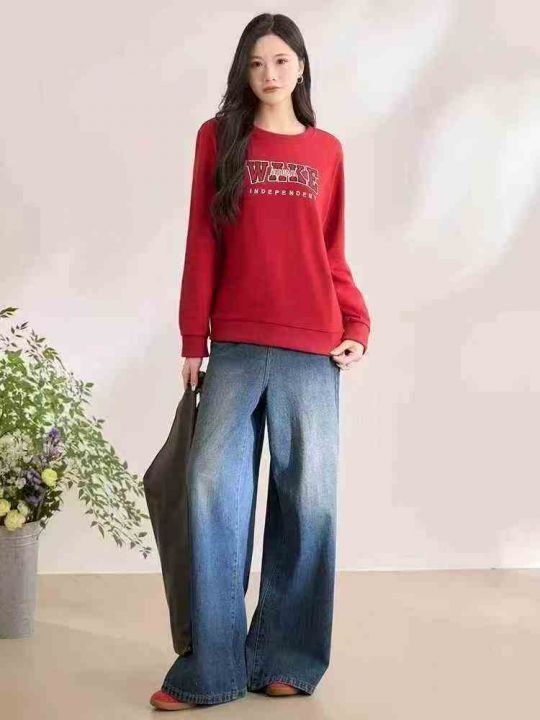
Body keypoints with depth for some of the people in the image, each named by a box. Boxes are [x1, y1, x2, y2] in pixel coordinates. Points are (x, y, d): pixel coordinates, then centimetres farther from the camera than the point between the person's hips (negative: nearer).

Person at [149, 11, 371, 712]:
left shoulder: (326, 150, 12)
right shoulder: (218, 138, 9)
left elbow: (333, 255, 14)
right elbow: (202, 245, 6)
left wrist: (357, 326, 1)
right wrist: (193, 340, 2)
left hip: (312, 352, 1)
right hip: (235, 348, -1)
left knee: (306, 500, 2)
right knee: (213, 491, -7)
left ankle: (286, 659, 14)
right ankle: (211, 669, 2)